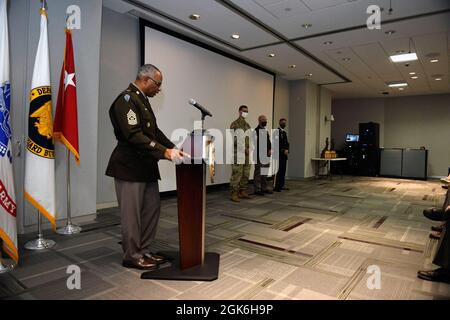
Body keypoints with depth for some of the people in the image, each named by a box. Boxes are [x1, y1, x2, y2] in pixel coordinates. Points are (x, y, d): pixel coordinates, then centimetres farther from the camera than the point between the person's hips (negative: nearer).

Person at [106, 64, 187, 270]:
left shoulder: (142, 100, 15)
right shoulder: (126, 99, -15)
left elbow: (154, 131, 15)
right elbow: (134, 136, -24)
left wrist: (173, 149, 3)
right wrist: (164, 153, -24)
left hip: (146, 167, 10)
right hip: (129, 167, -10)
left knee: (152, 209, 13)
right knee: (132, 213, 3)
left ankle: (143, 251, 27)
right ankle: (132, 256, 18)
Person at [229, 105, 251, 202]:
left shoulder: (247, 125, 19)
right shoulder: (235, 124, -4)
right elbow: (234, 139, -12)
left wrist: (249, 149, 6)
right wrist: (244, 148, -14)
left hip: (247, 153, 8)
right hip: (238, 152, -8)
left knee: (246, 174, 9)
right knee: (236, 174, -8)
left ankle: (242, 192, 18)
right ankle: (234, 194, -4)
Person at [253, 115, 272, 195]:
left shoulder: (266, 131, 18)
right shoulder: (256, 131, -8)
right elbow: (257, 144, -15)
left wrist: (270, 150, 1)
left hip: (266, 156, 8)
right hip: (259, 156, -8)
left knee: (265, 173, 13)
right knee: (258, 173, -4)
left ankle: (264, 188, 22)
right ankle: (257, 189, 2)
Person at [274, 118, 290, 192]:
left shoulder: (284, 132, 20)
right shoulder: (277, 131, -7)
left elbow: (287, 143, 18)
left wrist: (287, 150, 0)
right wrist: (283, 151, -12)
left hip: (284, 155, 8)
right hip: (279, 154, -8)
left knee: (283, 170, 9)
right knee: (278, 170, -9)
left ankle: (281, 185, 15)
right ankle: (275, 186, -6)